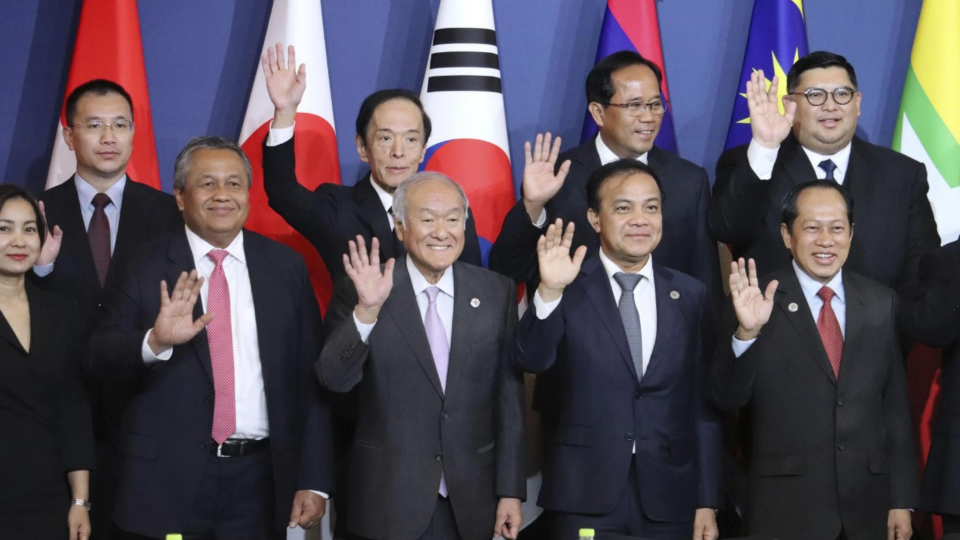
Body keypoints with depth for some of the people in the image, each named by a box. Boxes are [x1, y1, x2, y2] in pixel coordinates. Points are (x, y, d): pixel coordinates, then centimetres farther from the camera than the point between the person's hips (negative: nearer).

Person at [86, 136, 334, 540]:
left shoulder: (286, 267, 5)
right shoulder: (144, 270, 0)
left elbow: (310, 380, 5)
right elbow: (99, 361, -6)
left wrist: (314, 481, 1)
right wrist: (155, 342, -26)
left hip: (258, 480, 2)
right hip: (167, 481, -2)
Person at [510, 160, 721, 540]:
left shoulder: (691, 296, 6)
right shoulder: (570, 289, -1)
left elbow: (704, 405, 7)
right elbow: (529, 361, -15)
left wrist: (707, 502, 5)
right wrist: (549, 292, -30)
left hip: (669, 499, 2)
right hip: (585, 496, -2)